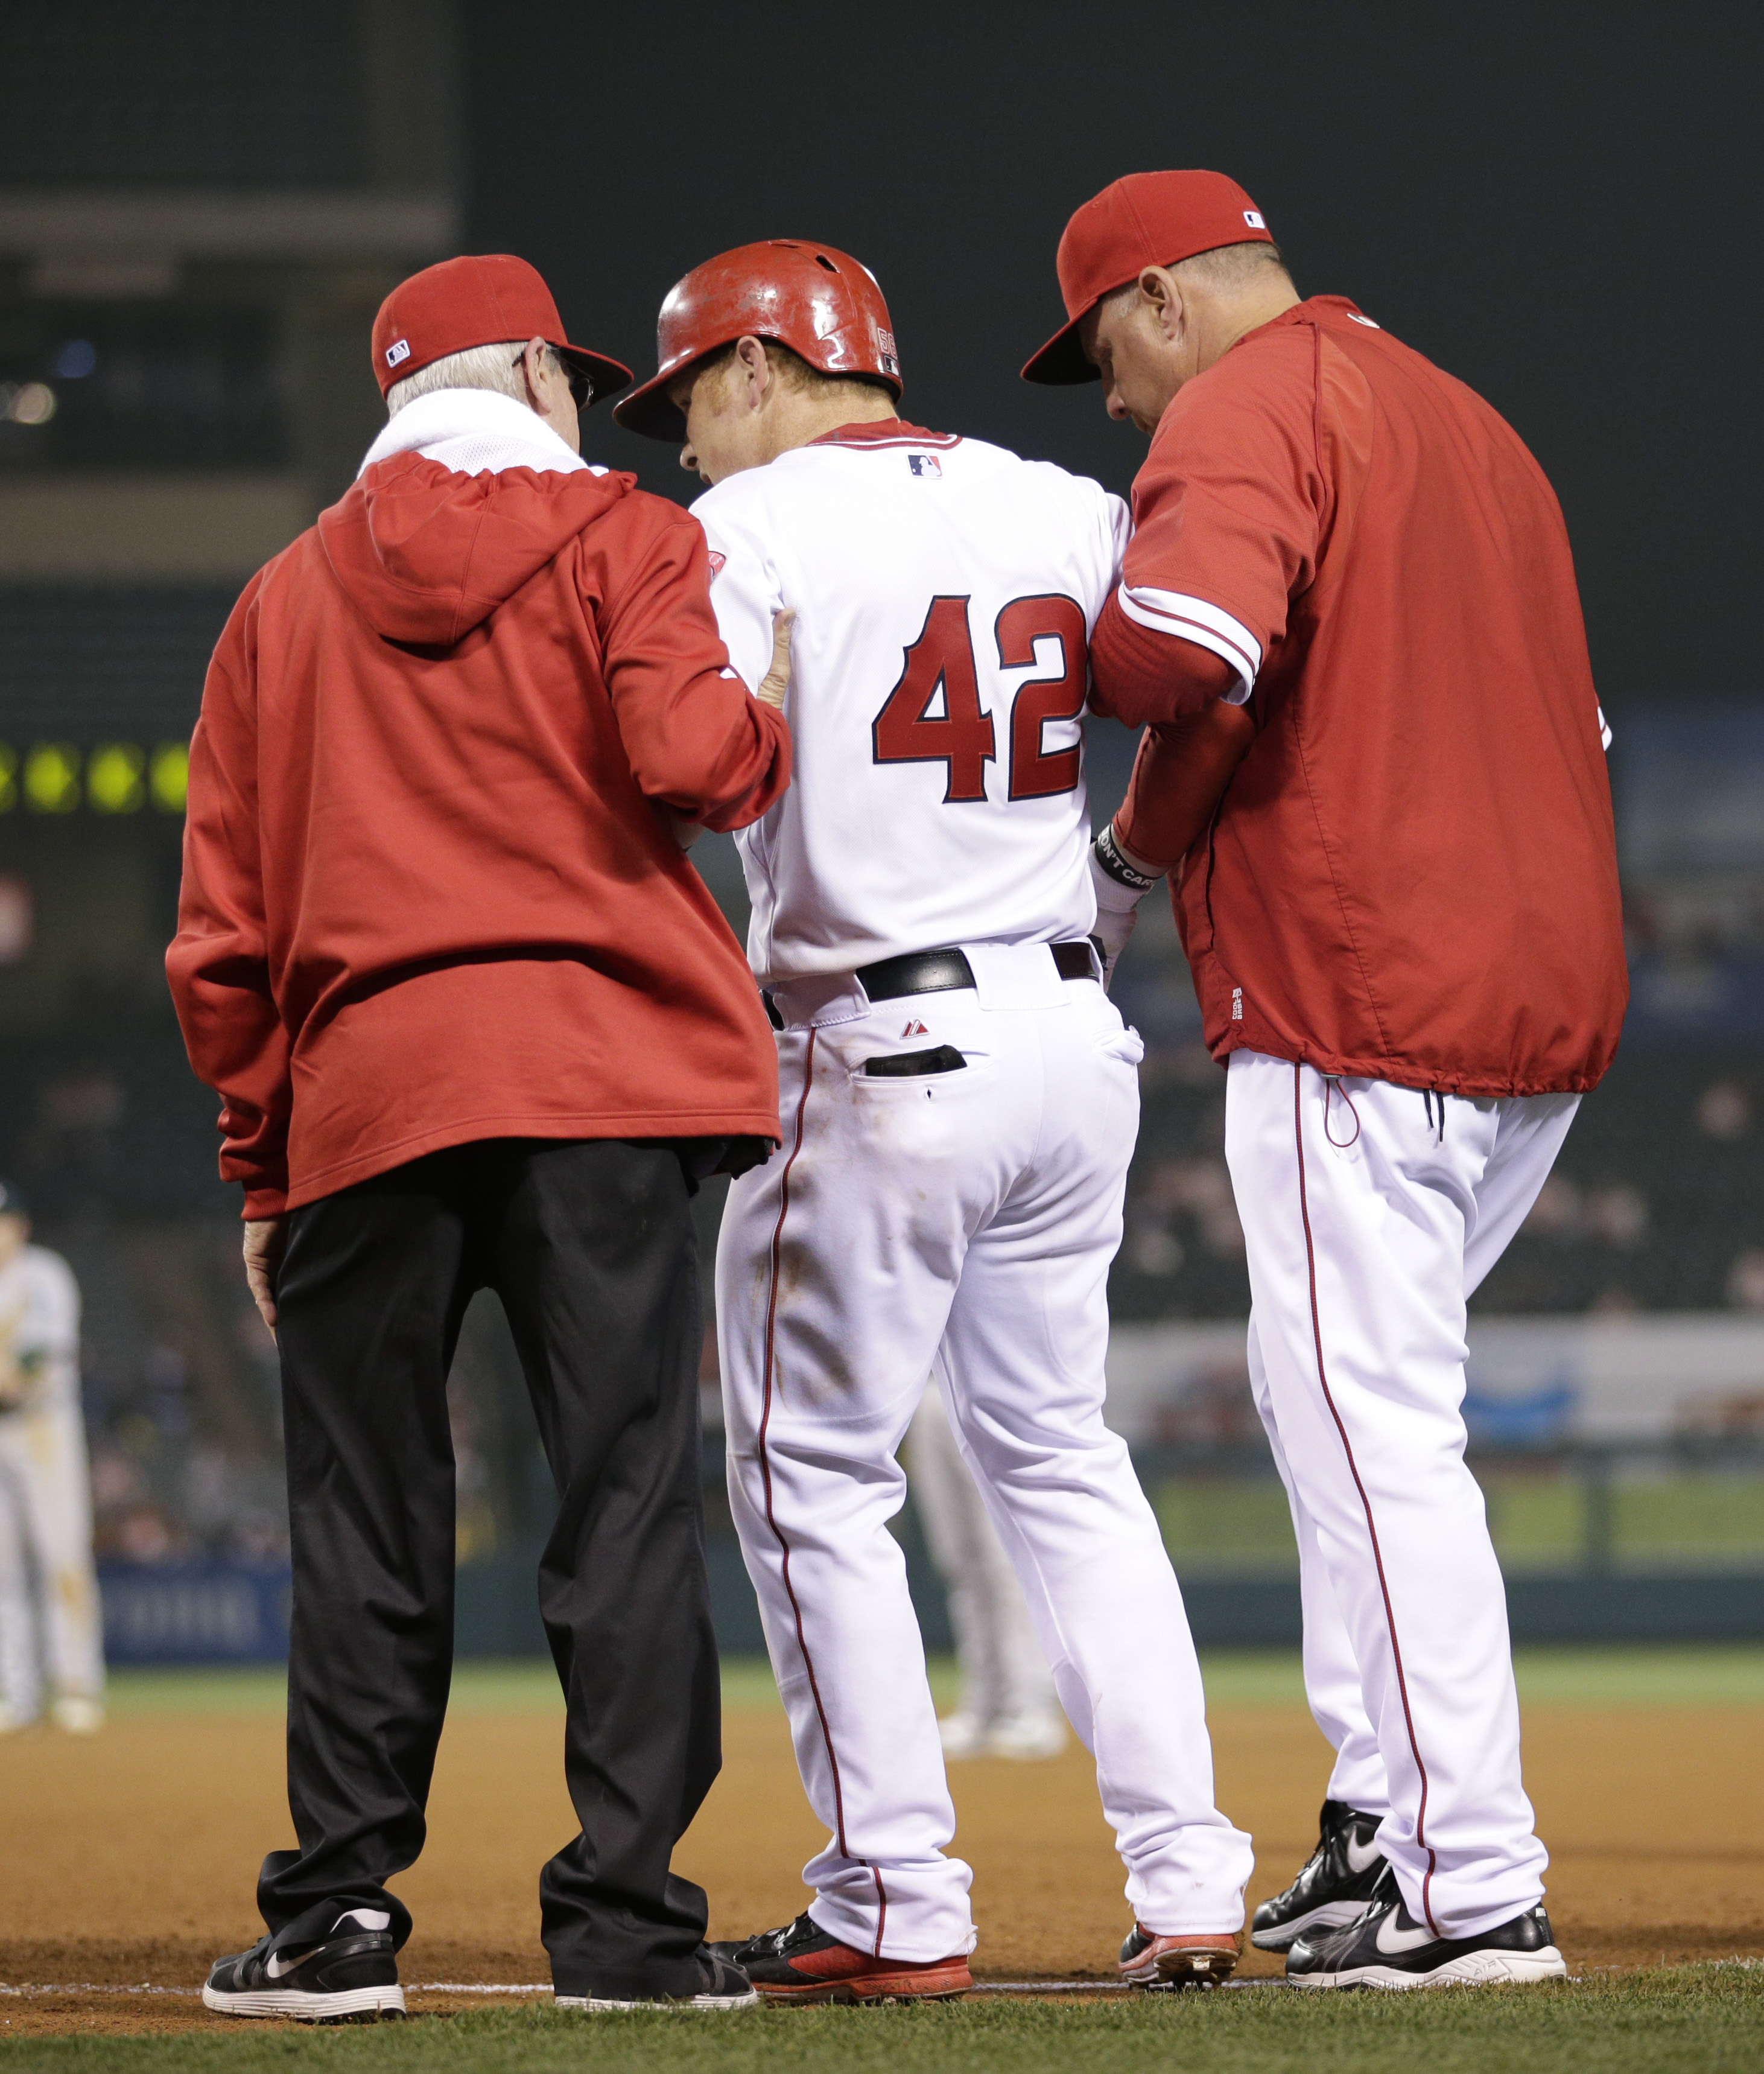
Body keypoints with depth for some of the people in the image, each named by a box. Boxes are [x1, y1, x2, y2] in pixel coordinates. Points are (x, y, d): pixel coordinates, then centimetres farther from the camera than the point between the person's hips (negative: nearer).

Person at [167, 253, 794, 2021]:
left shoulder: (286, 597, 16)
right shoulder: (620, 542, 6)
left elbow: (224, 922, 13)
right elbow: (689, 753, -13)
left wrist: (260, 1162, 18)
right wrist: (770, 735, 10)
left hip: (359, 1084, 3)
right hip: (602, 1078, -3)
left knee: (364, 1526, 7)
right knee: (625, 1499, -1)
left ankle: (340, 1916, 4)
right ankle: (622, 1918, -4)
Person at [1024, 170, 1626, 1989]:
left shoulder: (1249, 407, -6)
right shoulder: (1466, 420, 22)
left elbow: (1184, 642, -26)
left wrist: (1138, 850, -8)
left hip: (1362, 1006, -9)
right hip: (1552, 999, 9)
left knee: (1374, 1428, -8)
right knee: (1327, 1388, 20)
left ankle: (1468, 1888, -11)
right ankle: (1384, 1813, 20)